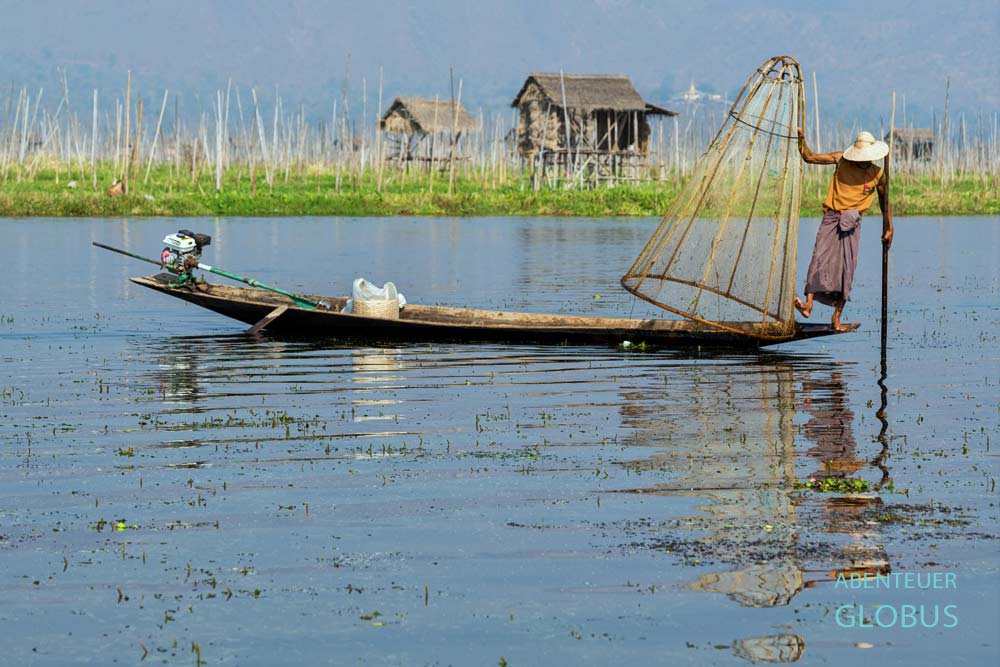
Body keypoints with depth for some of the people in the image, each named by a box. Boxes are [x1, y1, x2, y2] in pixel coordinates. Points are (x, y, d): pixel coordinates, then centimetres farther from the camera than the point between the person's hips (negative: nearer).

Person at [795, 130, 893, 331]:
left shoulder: (878, 175, 5)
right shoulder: (841, 159, 3)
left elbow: (884, 201, 19)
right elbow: (809, 157, 5)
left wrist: (889, 228, 22)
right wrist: (801, 140, -11)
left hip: (852, 223, 1)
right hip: (831, 217, -1)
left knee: (847, 268, -3)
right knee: (820, 258, -19)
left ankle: (837, 318, 2)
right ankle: (808, 305, -31)